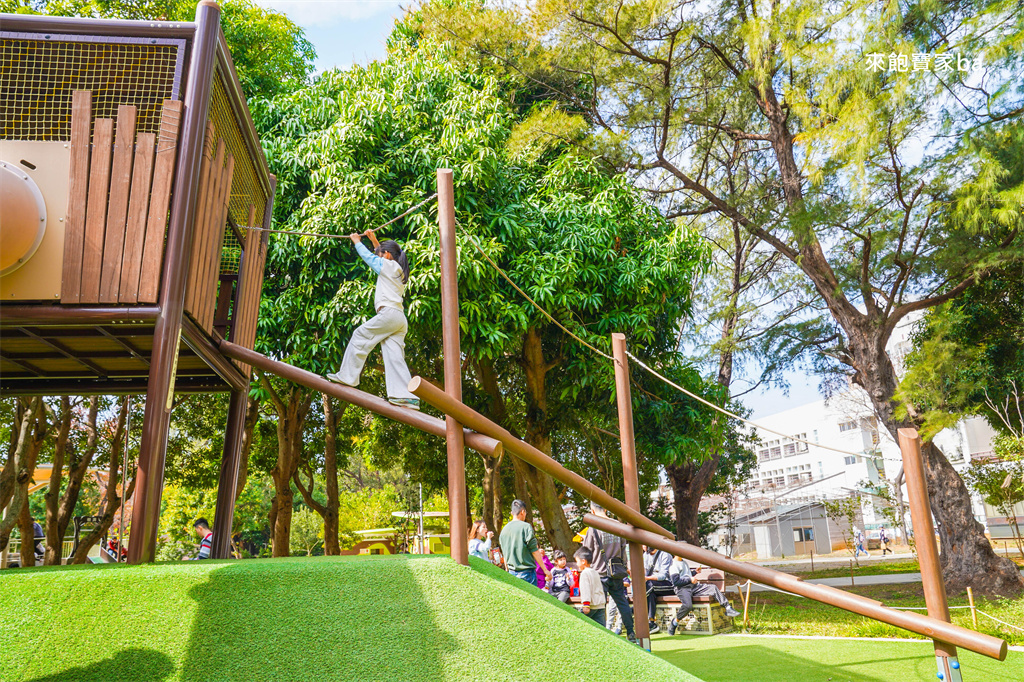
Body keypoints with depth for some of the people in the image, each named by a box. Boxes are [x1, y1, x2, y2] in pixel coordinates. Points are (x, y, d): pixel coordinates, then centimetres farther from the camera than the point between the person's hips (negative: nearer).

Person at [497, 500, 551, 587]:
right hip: (527, 572, -6)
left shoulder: (504, 530, 8)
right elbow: (534, 551, -10)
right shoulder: (526, 527, -10)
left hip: (512, 573, 6)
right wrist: (545, 570, -4)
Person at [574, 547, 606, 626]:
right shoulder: (595, 572, 18)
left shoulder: (584, 573, -9)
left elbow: (586, 590, -18)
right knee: (600, 625, 4)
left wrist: (586, 604, -22)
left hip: (592, 605, -8)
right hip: (601, 605, 8)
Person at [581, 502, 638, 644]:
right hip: (617, 572, 5)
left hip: (601, 573, -5)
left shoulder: (594, 528, -11)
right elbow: (623, 549, 13)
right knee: (622, 603, 13)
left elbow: (587, 551, -5)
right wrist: (624, 566, 24)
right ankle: (631, 634, 16)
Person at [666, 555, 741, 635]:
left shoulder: (684, 562, 24)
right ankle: (674, 622, -14)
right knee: (688, 605, -36)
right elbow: (675, 582, -15)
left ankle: (728, 608, -5)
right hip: (682, 588, -8)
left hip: (693, 586, 8)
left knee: (713, 588, -7)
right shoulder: (673, 564, -7)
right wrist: (690, 580, -13)